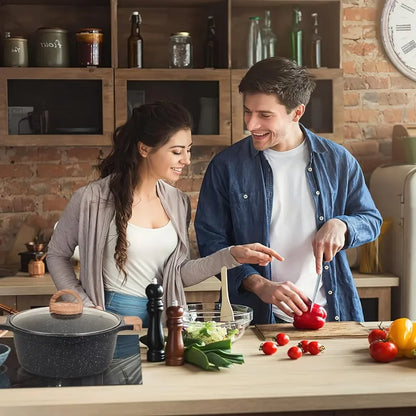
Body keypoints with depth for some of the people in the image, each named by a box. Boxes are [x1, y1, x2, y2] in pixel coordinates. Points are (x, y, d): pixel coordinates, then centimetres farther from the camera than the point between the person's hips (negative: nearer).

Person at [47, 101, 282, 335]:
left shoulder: (178, 202, 3)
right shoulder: (93, 200, -14)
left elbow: (179, 274, 3)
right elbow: (57, 255, -2)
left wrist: (233, 255, -6)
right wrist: (90, 310, -8)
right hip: (113, 316, -4)